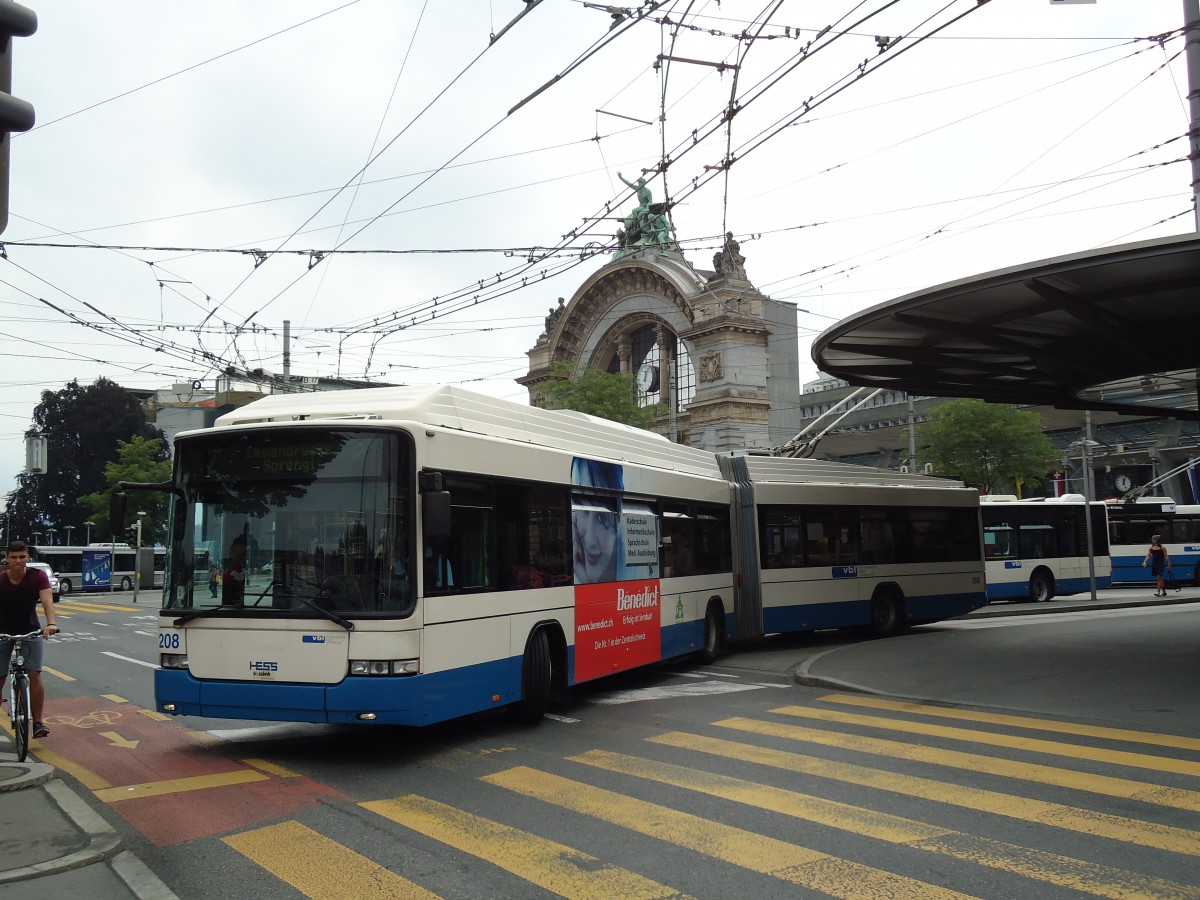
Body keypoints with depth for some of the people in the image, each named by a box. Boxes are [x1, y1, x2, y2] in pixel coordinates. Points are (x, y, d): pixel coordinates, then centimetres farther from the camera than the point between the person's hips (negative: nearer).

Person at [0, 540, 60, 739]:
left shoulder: (38, 577, -15)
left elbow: (47, 600, -28)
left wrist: (51, 624, -46)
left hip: (30, 631, 0)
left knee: (35, 676, -12)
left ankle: (37, 723, -4)